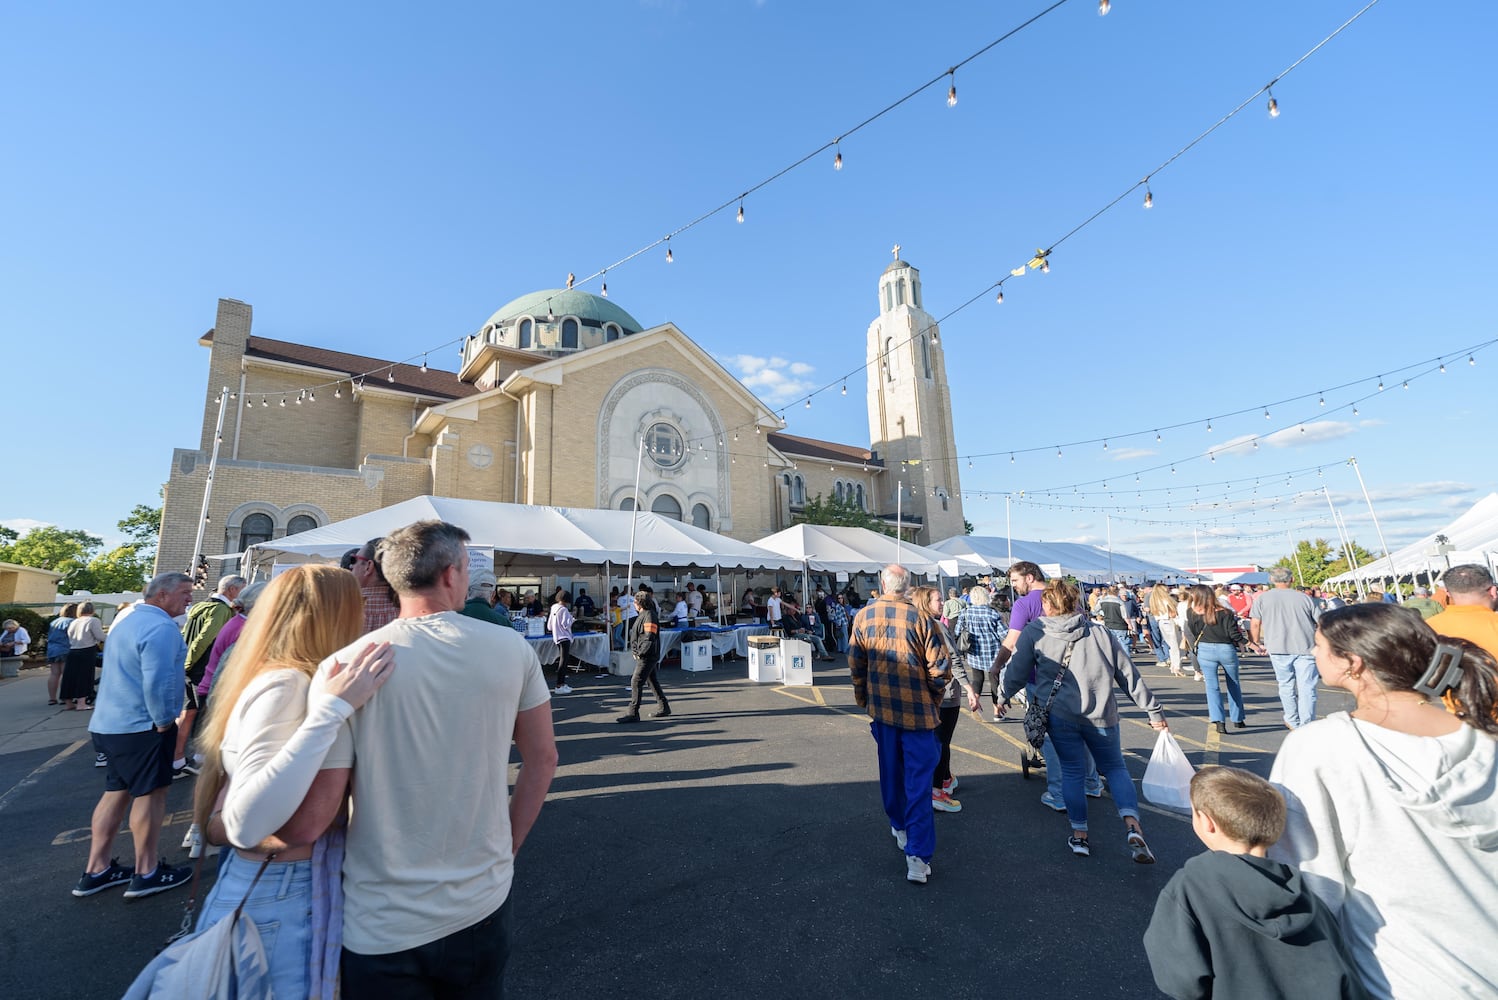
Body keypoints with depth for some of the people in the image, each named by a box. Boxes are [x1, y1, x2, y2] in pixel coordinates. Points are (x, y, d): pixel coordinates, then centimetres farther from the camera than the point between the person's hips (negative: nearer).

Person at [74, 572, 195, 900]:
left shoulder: (130, 621, 14)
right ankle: (147, 873, 11)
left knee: (117, 792, 17)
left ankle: (96, 870, 24)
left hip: (112, 723, 10)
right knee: (150, 793, 1)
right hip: (142, 725, -10)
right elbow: (157, 681, -27)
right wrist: (163, 722, -14)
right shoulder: (160, 627, -21)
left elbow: (127, 673, 21)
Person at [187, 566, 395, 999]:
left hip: (280, 888, 9)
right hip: (280, 902, -9)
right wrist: (332, 708, -37)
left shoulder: (277, 677, 5)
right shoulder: (285, 682, -23)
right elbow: (245, 826, -34)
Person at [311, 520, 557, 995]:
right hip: (484, 907, 2)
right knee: (481, 985, 27)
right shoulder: (512, 649, -11)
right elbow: (542, 759, -3)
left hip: (383, 928, -1)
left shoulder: (344, 667, -16)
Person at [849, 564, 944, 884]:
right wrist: (935, 702, 9)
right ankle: (918, 856, 3)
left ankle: (899, 827, 40)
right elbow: (936, 669, -10)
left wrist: (864, 702, 14)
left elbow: (856, 665, 1)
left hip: (881, 708, 3)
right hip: (918, 710, -3)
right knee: (918, 782, 4)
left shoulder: (863, 617, -5)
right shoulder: (918, 618, -14)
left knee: (891, 771, 21)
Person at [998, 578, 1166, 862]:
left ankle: (1080, 835, 19)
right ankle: (1133, 826, 3)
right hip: (1101, 714, 2)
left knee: (1072, 771, 13)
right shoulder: (1099, 633, 4)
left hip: (1059, 714, -2)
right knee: (1115, 768, 20)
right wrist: (1153, 710, 17)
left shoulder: (1033, 633, -3)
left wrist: (1004, 697, 17)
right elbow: (1129, 675, 7)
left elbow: (1016, 672, 0)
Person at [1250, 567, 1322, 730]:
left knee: (1286, 685, 14)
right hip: (1305, 648, 1)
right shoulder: (1304, 598, 4)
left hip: (1278, 648, 0)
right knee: (1307, 688, 3)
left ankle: (1293, 722, 24)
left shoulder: (1263, 598, 2)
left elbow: (1255, 623, 1)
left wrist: (1257, 641, 16)